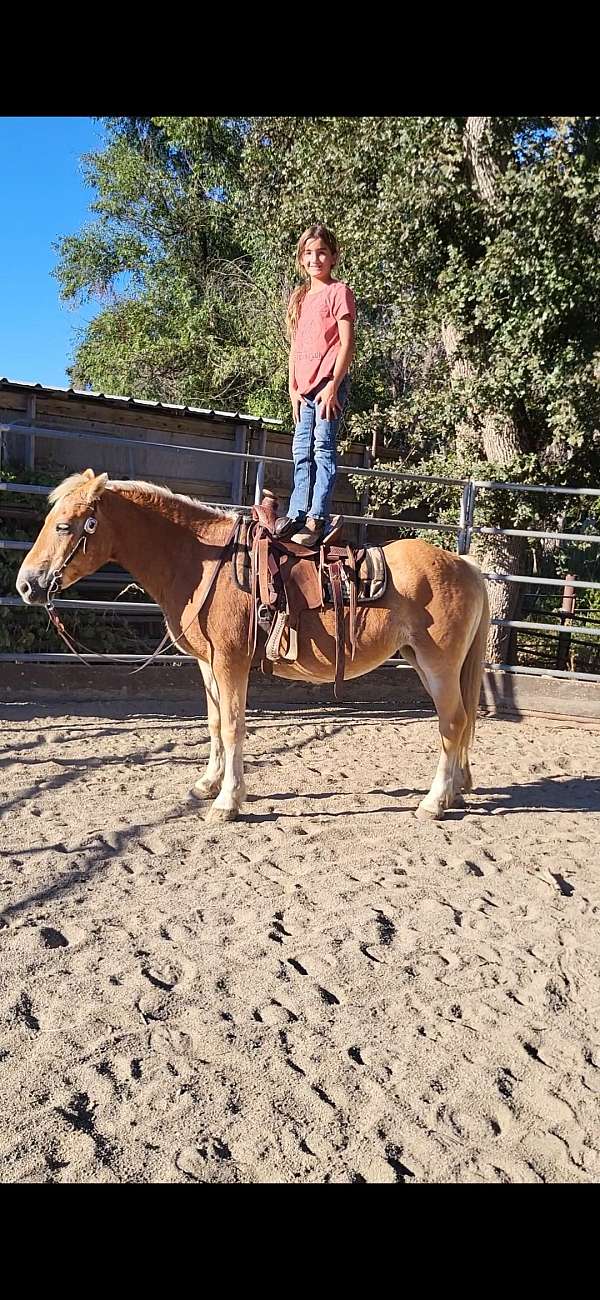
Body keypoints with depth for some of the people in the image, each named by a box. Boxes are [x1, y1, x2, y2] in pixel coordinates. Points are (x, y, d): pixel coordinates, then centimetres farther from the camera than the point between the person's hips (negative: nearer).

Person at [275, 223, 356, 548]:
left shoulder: (339, 292, -1)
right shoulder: (300, 297, 20)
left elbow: (347, 344, -9)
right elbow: (295, 346, 19)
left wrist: (333, 386, -16)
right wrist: (293, 387, 10)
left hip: (329, 383, -7)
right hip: (304, 387, 7)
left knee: (323, 448, -11)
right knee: (301, 451, 6)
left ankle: (317, 520, -13)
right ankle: (297, 514, 9)